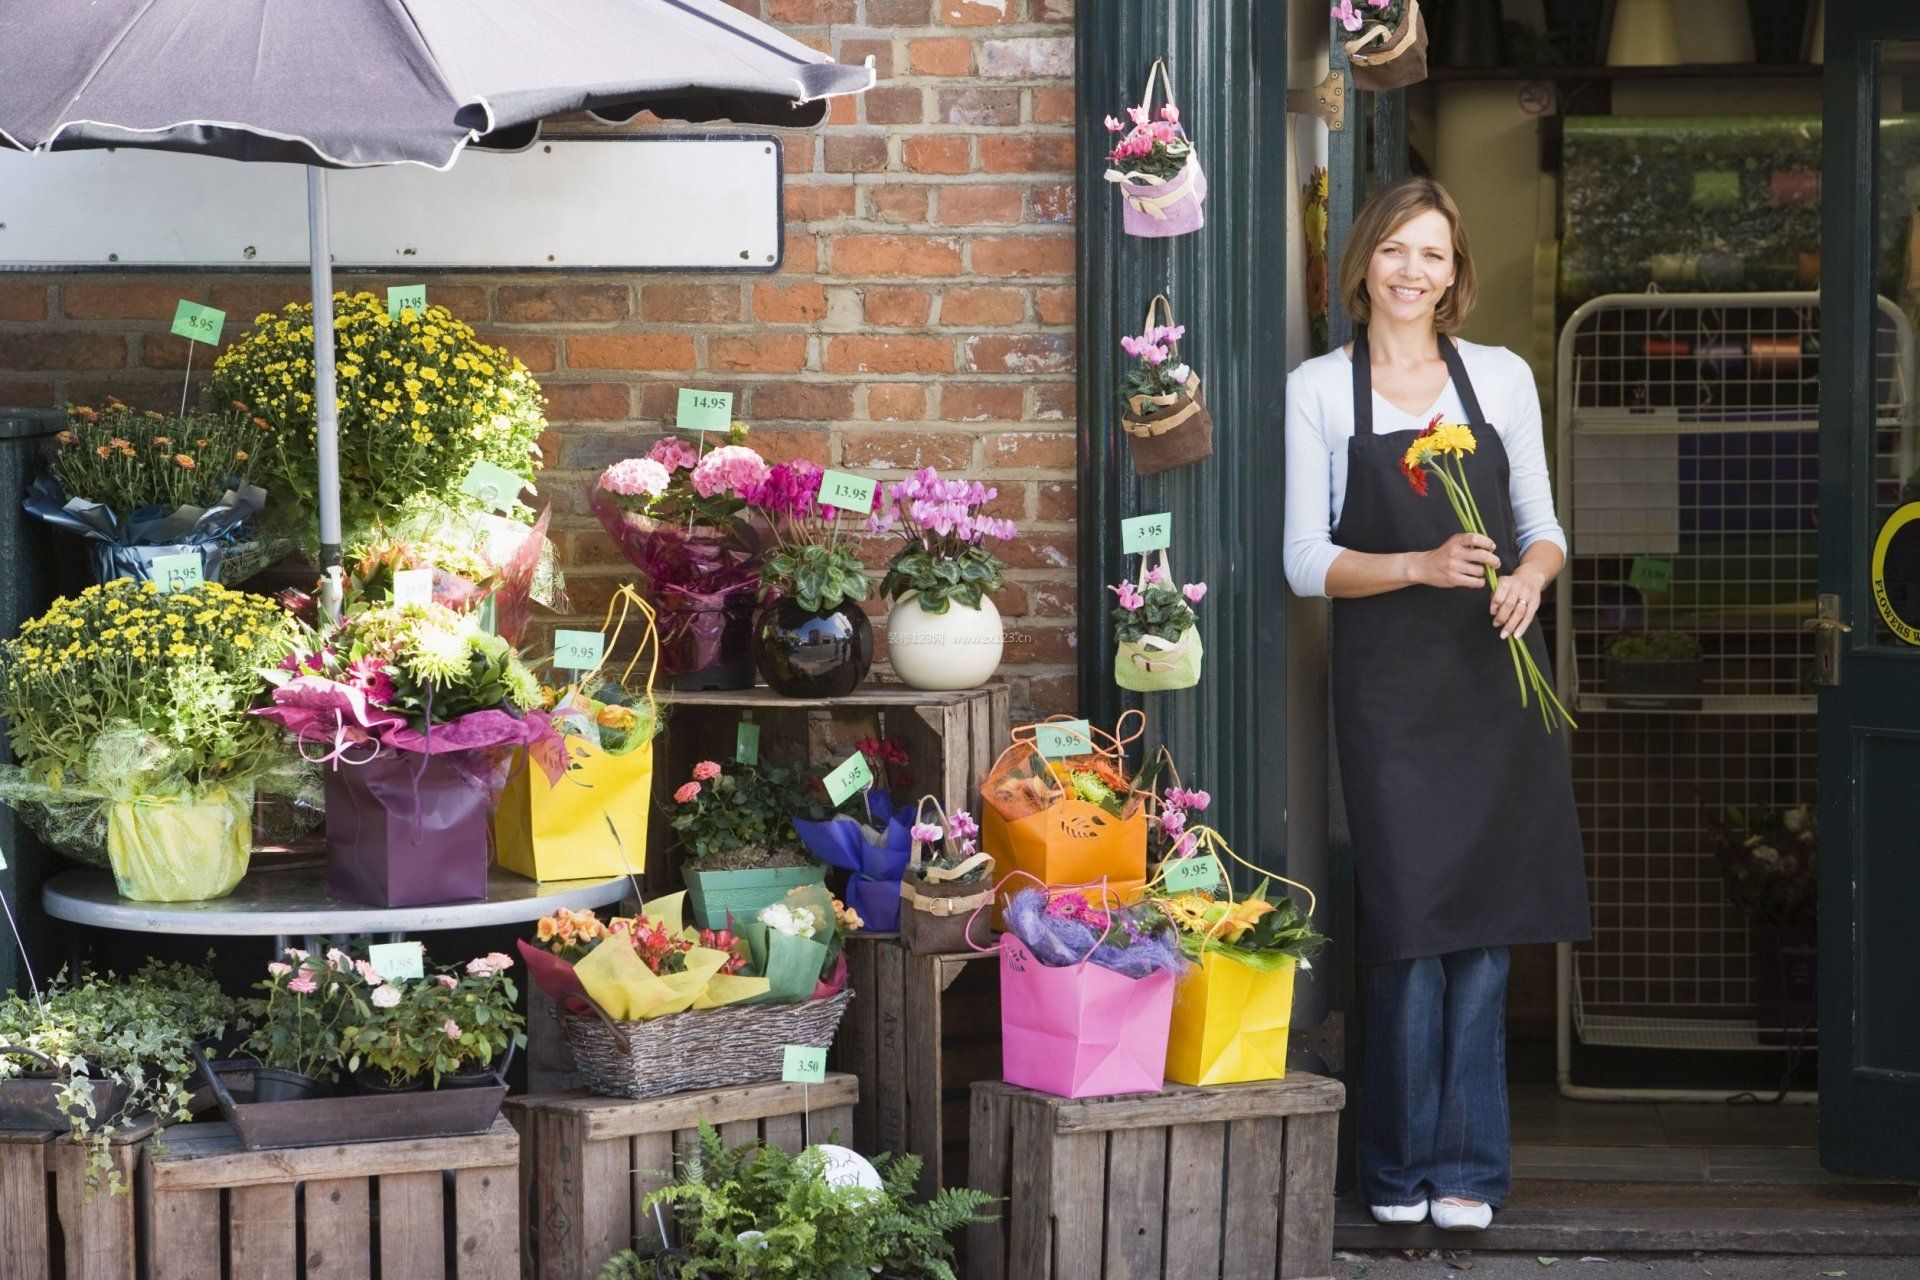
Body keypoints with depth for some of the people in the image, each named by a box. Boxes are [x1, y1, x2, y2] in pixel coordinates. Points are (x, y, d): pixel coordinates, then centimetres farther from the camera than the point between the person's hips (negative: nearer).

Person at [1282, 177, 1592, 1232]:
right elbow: (1307, 562, -1)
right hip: (1389, 681, -2)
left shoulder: (1502, 377, 9)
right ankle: (1403, 1162, 8)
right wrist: (1422, 565, -16)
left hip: (1494, 672, 2)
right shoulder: (1319, 390, 3)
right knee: (1412, 918, -5)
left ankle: (1465, 1167, 8)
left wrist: (1531, 572, -9)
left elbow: (1542, 527, 14)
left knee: (1484, 924, 0)